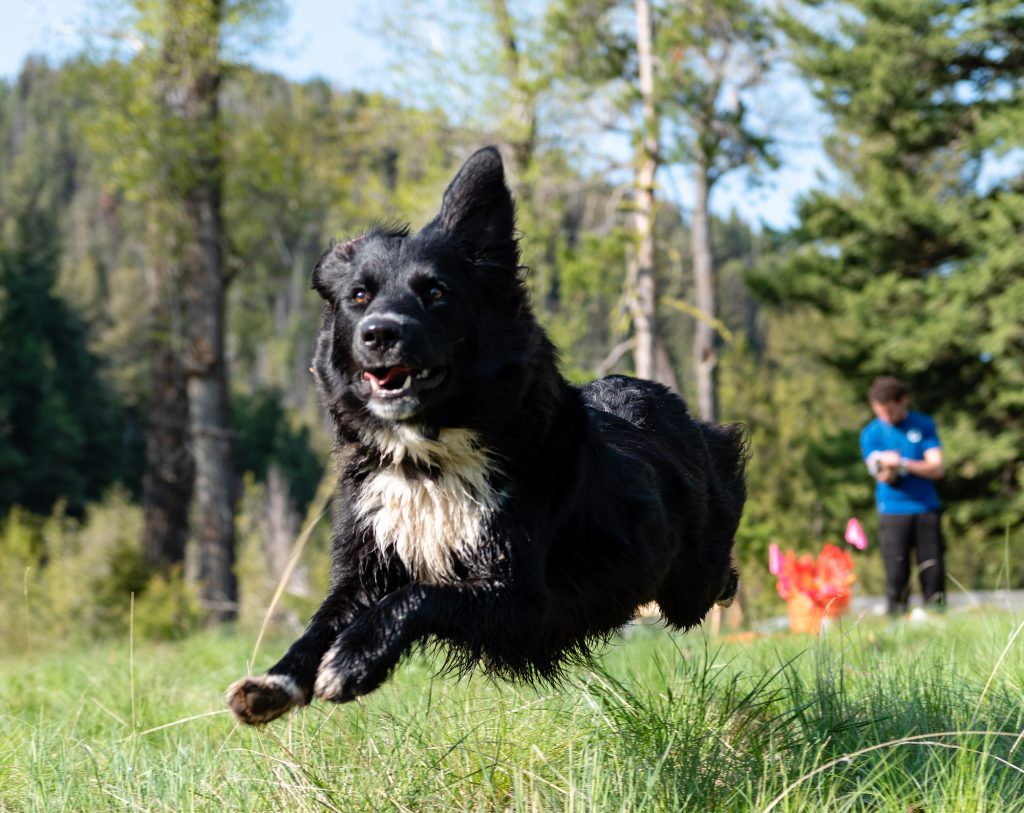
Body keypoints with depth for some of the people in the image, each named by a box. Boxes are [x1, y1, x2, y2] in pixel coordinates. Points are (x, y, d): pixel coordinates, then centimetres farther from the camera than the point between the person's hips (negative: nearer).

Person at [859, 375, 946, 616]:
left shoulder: (923, 425, 5)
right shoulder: (871, 433, 4)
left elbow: (937, 468, -3)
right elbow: (885, 479, -3)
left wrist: (903, 464, -17)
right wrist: (888, 470, -26)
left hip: (926, 509, 1)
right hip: (892, 512, -1)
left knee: (933, 573, -2)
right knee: (896, 576, -7)